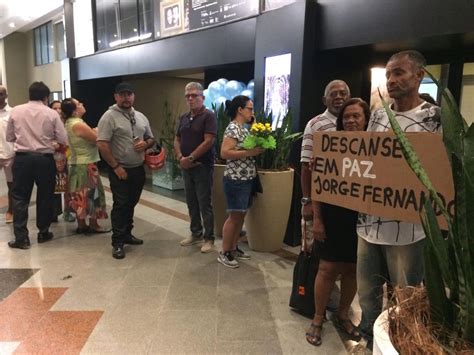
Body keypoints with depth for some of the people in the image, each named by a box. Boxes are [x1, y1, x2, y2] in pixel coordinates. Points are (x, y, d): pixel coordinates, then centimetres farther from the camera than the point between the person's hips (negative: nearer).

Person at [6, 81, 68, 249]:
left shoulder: (15, 111, 1)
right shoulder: (52, 113, -4)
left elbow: (9, 137, 9)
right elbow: (63, 140, -4)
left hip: (22, 158, 1)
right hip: (45, 159, -1)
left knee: (20, 197, 8)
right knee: (45, 196, 13)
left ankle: (21, 238, 9)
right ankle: (43, 233, 23)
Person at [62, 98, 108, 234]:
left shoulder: (69, 123, 9)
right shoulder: (78, 124, -20)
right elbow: (98, 139, -17)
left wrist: (93, 132, 0)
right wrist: (97, 131, 1)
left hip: (76, 164, 9)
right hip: (86, 165, -9)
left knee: (80, 196, 13)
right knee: (91, 194, 2)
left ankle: (81, 225, 20)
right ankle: (93, 225, 10)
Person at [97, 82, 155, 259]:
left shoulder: (141, 117, 10)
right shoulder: (109, 116, -10)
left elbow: (151, 138, 18)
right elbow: (102, 144, -16)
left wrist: (146, 144, -6)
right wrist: (116, 167, -17)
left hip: (138, 168, 6)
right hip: (119, 170, -6)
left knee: (131, 203, 15)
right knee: (120, 204, -4)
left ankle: (126, 234, 29)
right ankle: (117, 243, 5)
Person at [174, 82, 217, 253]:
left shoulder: (208, 116, -10)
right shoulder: (184, 117, 12)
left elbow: (208, 141, -18)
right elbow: (177, 140, 12)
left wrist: (190, 158, -16)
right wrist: (180, 157, -6)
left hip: (203, 167, -7)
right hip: (186, 167, 7)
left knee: (205, 204, -1)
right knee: (191, 202, 14)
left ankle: (209, 238, 11)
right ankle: (196, 233, 28)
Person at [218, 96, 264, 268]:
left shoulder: (244, 129, 14)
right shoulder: (232, 128, -14)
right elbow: (224, 153, -23)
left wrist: (256, 149, 4)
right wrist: (249, 153, -23)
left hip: (246, 179, 9)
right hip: (235, 180, -9)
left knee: (241, 215, 14)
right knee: (234, 216, -3)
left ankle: (234, 248, 26)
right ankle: (224, 253, 9)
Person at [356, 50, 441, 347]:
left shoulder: (436, 117, -8)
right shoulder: (377, 116, 8)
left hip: (407, 227, -5)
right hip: (369, 221, 5)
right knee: (367, 291, 19)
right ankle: (369, 341, 42)